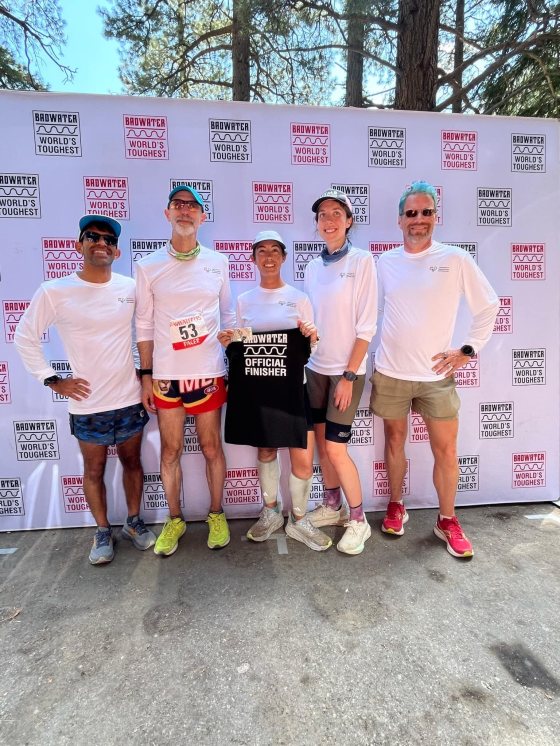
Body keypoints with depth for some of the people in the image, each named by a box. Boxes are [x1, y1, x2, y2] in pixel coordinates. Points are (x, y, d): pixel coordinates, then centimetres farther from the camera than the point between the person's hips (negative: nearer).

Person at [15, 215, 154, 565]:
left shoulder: (131, 287, -3)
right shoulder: (54, 291, -8)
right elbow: (25, 337, 0)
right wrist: (53, 380, -4)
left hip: (130, 399, 2)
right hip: (87, 404, -2)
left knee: (132, 462, 15)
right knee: (94, 470, 12)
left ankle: (134, 522, 35)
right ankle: (103, 532, 32)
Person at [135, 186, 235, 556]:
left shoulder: (217, 262, 4)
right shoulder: (149, 266, 2)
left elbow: (228, 315, 10)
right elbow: (144, 325, 4)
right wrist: (146, 375, 2)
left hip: (208, 372, 0)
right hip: (166, 374, 0)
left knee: (212, 446, 10)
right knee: (170, 450, 10)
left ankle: (216, 515, 29)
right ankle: (175, 519, 29)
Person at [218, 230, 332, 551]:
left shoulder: (299, 298, 3)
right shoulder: (244, 300, 9)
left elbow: (310, 348, 6)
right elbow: (239, 347, 15)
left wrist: (312, 338, -16)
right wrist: (228, 343, -6)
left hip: (291, 388, -2)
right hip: (255, 388, 2)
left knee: (303, 460, -4)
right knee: (265, 450, 14)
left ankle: (298, 519, 20)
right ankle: (271, 512, 35)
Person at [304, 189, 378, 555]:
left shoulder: (362, 261, -7)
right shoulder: (313, 267, 9)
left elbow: (366, 326, -12)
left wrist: (348, 375, -15)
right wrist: (305, 350, 6)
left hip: (346, 370, -5)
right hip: (316, 368, 6)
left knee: (336, 449, -5)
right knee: (321, 442, 12)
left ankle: (358, 520, 15)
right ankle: (332, 506, 31)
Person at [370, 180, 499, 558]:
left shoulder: (455, 258, -3)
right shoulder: (385, 262, 3)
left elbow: (489, 305, 4)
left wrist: (469, 349, -2)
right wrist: (367, 360, 4)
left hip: (437, 374, -1)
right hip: (390, 372, 2)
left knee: (446, 449, 5)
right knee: (394, 441, 13)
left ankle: (448, 521, 24)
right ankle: (396, 507, 32)